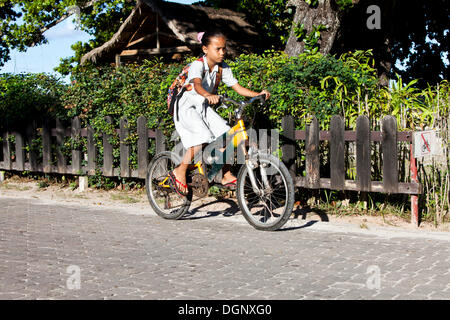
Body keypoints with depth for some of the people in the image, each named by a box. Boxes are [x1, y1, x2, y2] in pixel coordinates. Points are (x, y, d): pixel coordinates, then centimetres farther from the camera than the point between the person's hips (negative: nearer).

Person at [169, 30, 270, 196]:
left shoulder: (223, 68, -1)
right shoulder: (197, 65, -22)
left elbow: (238, 87, -4)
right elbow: (197, 85, -42)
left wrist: (258, 94, -20)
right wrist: (208, 95, -64)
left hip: (204, 108, 7)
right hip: (186, 107, -7)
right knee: (203, 138, -28)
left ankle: (226, 175, 4)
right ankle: (180, 172, -13)